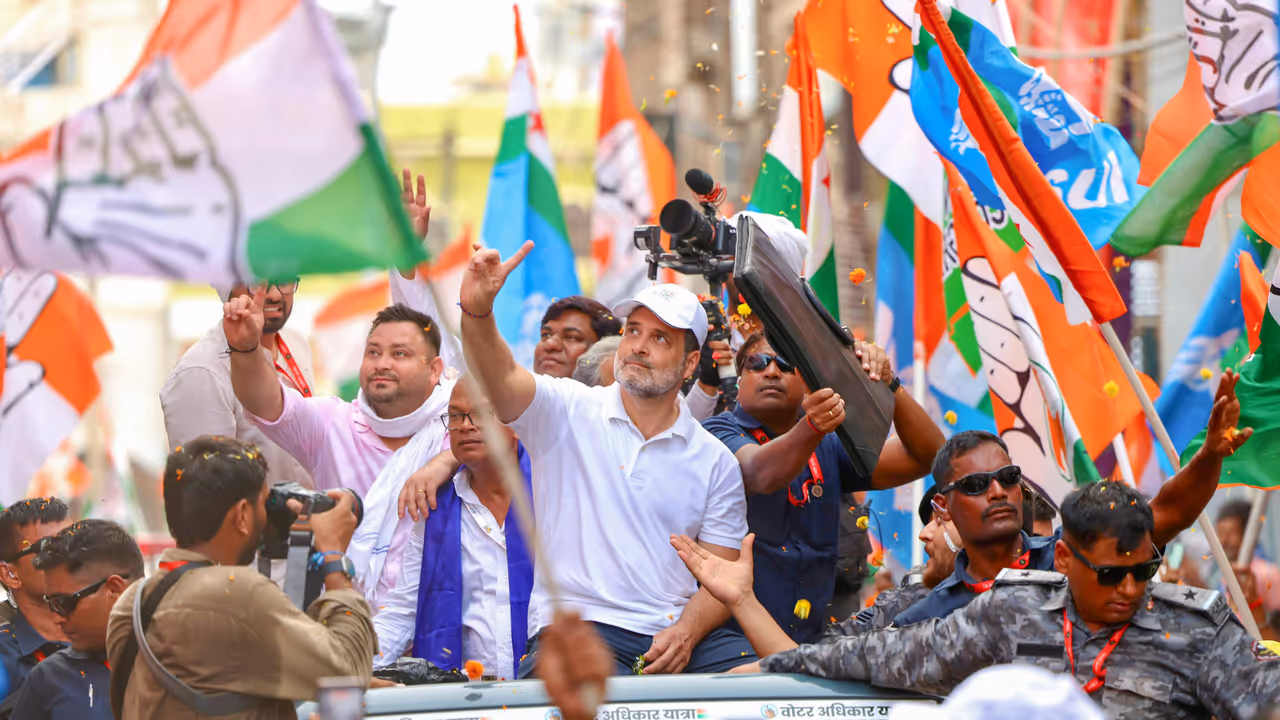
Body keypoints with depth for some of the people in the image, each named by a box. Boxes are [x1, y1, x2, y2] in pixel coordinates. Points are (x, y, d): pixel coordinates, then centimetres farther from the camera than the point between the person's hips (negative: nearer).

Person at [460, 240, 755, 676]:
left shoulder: (715, 463, 13)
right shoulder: (567, 413, 7)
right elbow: (500, 379, -13)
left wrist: (686, 633, -11)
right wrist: (477, 312, -33)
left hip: (680, 630, 3)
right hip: (576, 624, -3)